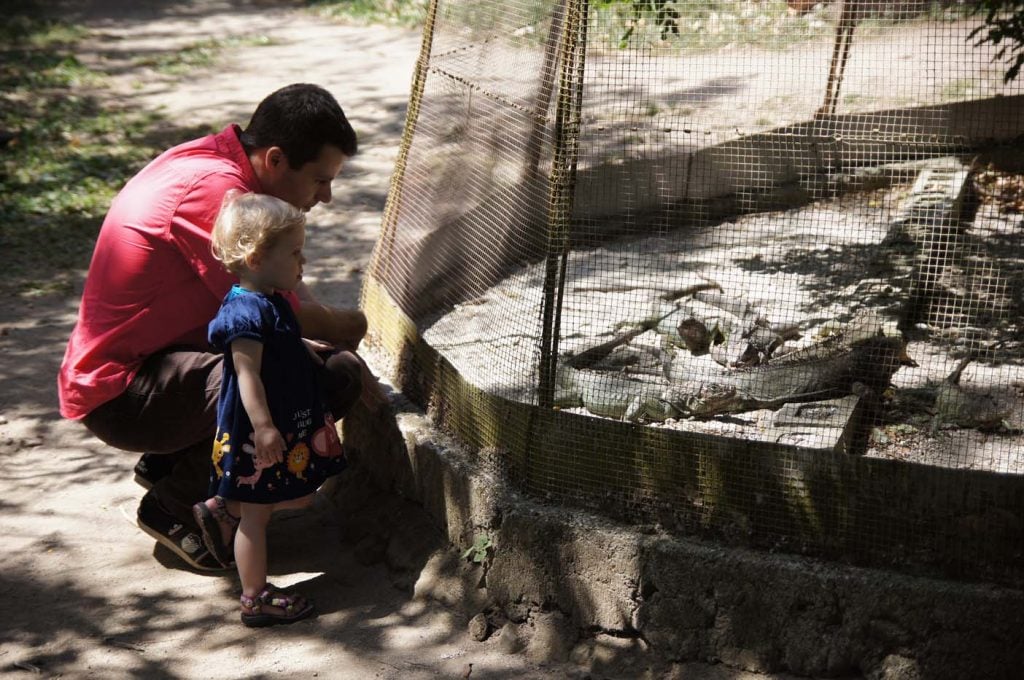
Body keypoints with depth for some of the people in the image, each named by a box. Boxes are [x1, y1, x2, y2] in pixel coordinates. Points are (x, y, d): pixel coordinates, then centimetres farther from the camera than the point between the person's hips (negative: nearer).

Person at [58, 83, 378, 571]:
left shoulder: (215, 163, 7)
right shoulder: (214, 189, -24)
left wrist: (341, 346, 3)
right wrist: (343, 327, 1)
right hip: (121, 394, -10)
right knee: (326, 380, -24)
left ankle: (165, 463, 15)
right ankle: (174, 505, -6)